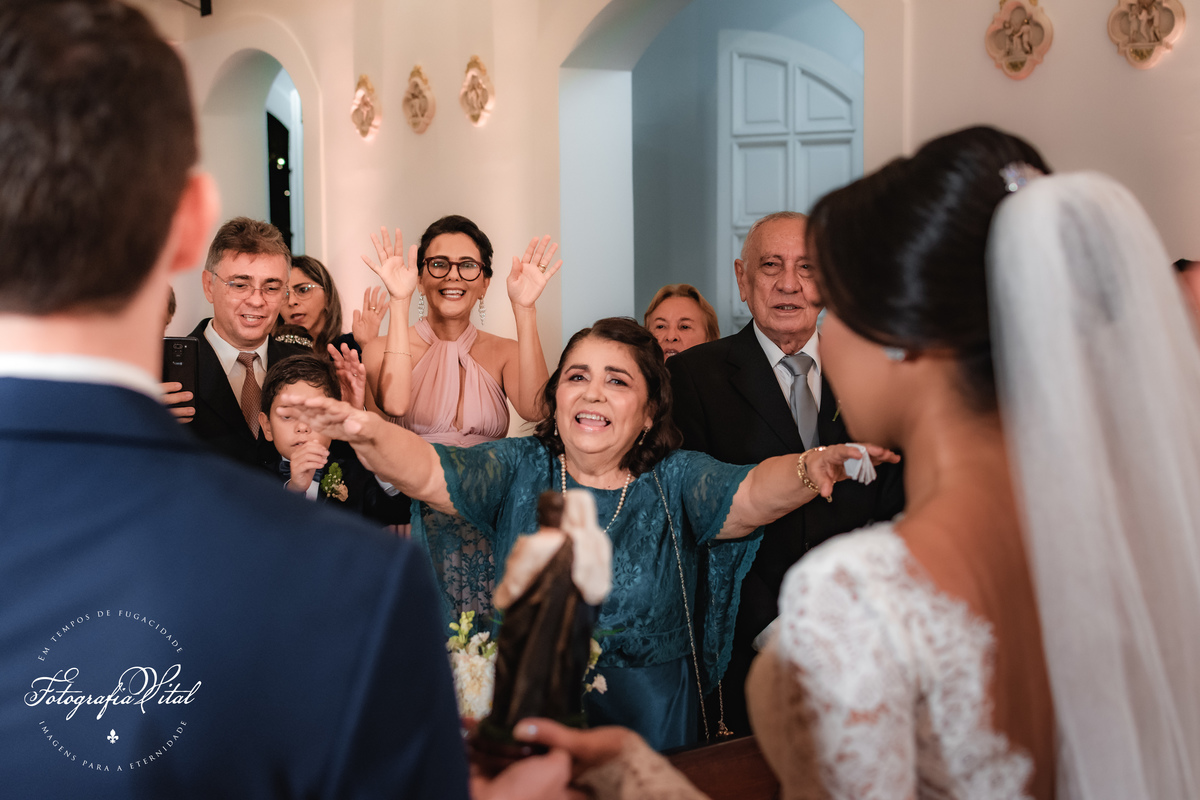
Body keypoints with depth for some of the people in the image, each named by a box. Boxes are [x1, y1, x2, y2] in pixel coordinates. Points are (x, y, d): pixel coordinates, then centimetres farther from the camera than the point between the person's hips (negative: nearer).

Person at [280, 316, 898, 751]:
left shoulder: (676, 480, -4)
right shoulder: (518, 469, -2)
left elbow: (750, 494, -21)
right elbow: (426, 470, -15)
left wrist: (814, 468, -42)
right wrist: (367, 433, -36)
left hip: (647, 723, 0)